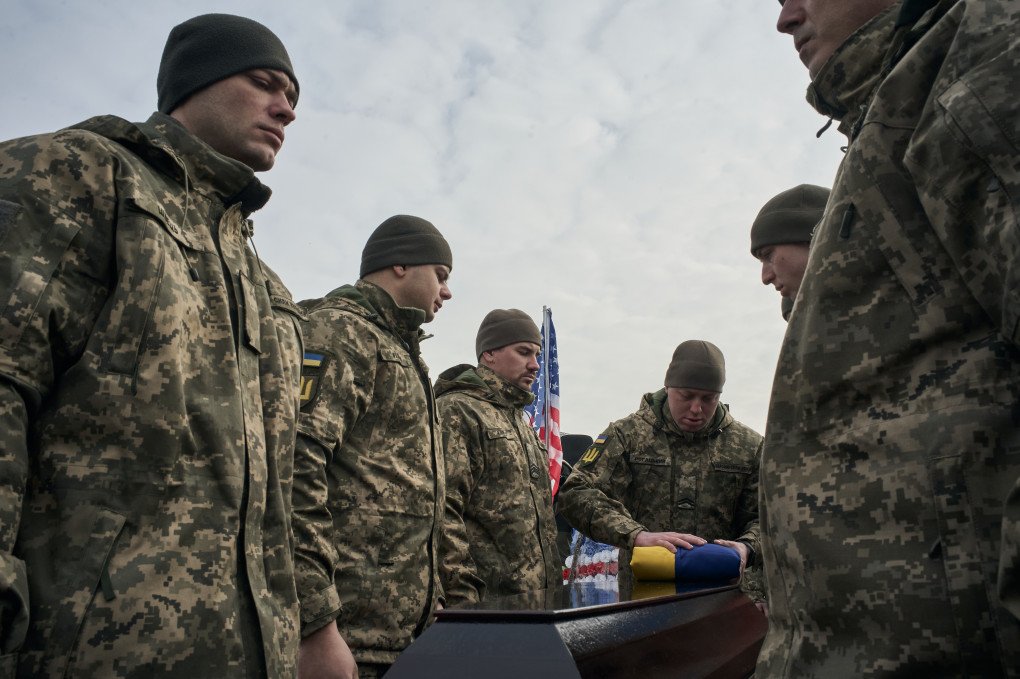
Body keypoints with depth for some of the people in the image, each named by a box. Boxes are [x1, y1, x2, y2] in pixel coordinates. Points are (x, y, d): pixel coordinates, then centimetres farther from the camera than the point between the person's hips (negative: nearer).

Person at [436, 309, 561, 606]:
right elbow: (441, 513, -18)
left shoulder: (521, 421, 21)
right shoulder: (456, 411, -9)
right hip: (485, 600, -8)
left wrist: (553, 579, 19)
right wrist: (463, 598, -22)